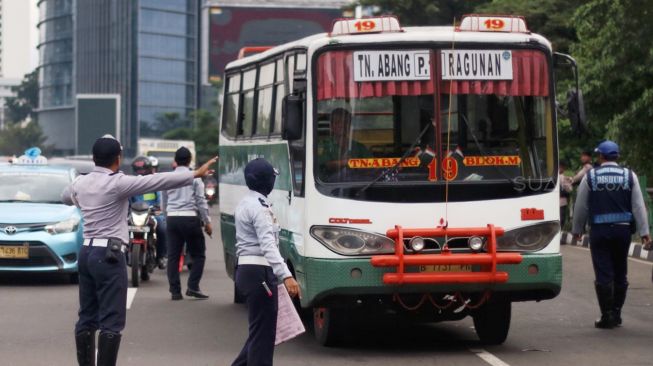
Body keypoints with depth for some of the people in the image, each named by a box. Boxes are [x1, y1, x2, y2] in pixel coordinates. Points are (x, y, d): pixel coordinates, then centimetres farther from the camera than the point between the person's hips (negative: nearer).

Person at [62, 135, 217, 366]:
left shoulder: (80, 183, 9)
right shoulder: (117, 183, -13)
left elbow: (65, 197, 32)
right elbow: (157, 182, -15)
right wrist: (195, 174, -13)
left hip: (86, 252, 8)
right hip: (108, 255, -8)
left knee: (87, 318, 12)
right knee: (111, 322, -7)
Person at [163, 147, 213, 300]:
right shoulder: (195, 177, -2)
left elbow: (164, 202, 16)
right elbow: (201, 201, -3)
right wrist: (207, 222, 2)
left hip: (172, 218, 4)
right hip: (190, 218, -4)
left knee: (173, 255, 5)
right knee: (198, 254, 6)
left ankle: (175, 291, 3)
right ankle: (193, 286, -7)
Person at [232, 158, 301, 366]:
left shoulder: (245, 204, 16)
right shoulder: (259, 207, -15)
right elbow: (268, 245, -26)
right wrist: (286, 275, -36)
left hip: (245, 270, 10)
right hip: (259, 272, -10)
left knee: (259, 330, 18)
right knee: (263, 333, -7)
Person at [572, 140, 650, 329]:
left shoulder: (590, 176, 0)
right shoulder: (629, 176, 4)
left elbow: (581, 207, 4)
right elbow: (639, 206, 1)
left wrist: (577, 230, 16)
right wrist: (644, 232, 2)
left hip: (599, 230, -2)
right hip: (622, 229, 2)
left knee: (603, 274, -2)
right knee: (620, 273, 13)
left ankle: (607, 315, -4)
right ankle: (616, 313, 16)